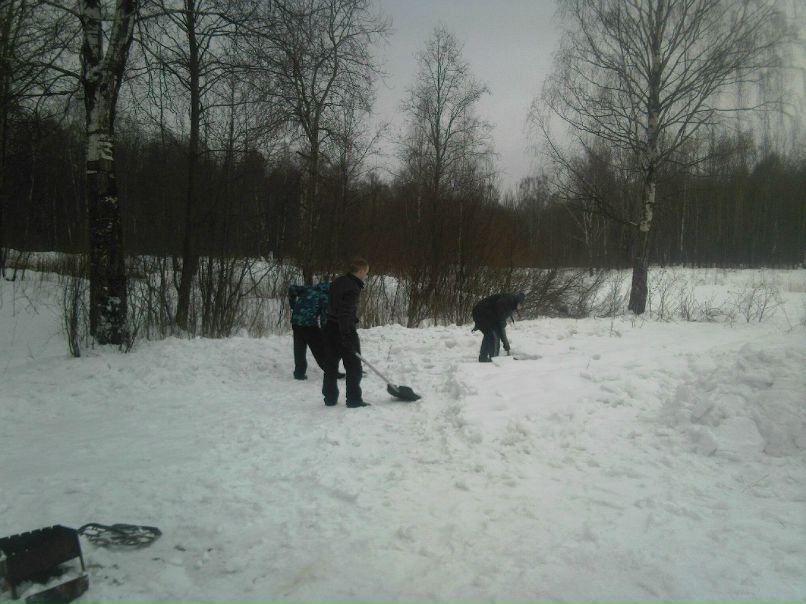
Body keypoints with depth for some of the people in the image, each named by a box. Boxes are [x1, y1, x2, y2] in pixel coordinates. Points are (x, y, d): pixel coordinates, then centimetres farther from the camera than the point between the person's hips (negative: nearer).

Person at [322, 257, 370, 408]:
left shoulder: (337, 282, 9)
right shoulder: (352, 288, -18)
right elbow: (345, 314, -24)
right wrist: (346, 338, -23)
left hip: (330, 328, 9)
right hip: (345, 330, -8)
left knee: (331, 364, 13)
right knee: (354, 366, 3)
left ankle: (330, 398, 20)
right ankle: (354, 400, 6)